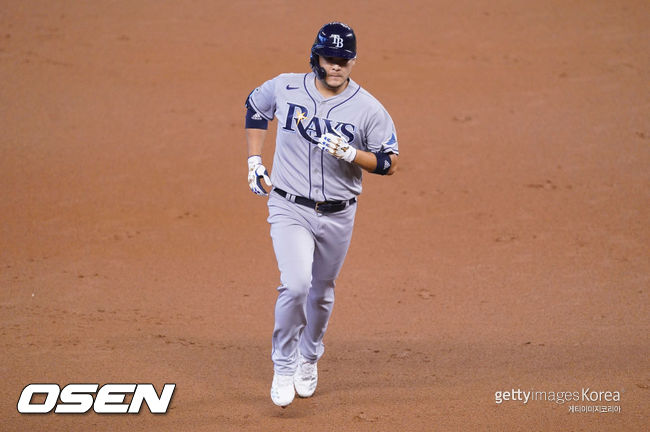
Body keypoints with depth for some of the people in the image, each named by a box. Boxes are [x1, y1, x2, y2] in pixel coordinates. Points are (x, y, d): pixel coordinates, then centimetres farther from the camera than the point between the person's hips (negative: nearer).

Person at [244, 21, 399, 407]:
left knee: (321, 293, 17)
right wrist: (255, 161, 7)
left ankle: (309, 358, 44)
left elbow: (390, 163, -6)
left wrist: (349, 153, -24)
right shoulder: (285, 88, -6)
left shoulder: (368, 108, -10)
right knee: (296, 285, -20)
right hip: (290, 209, -1)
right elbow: (254, 107, 15)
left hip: (338, 216, 1)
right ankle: (284, 365, -2)